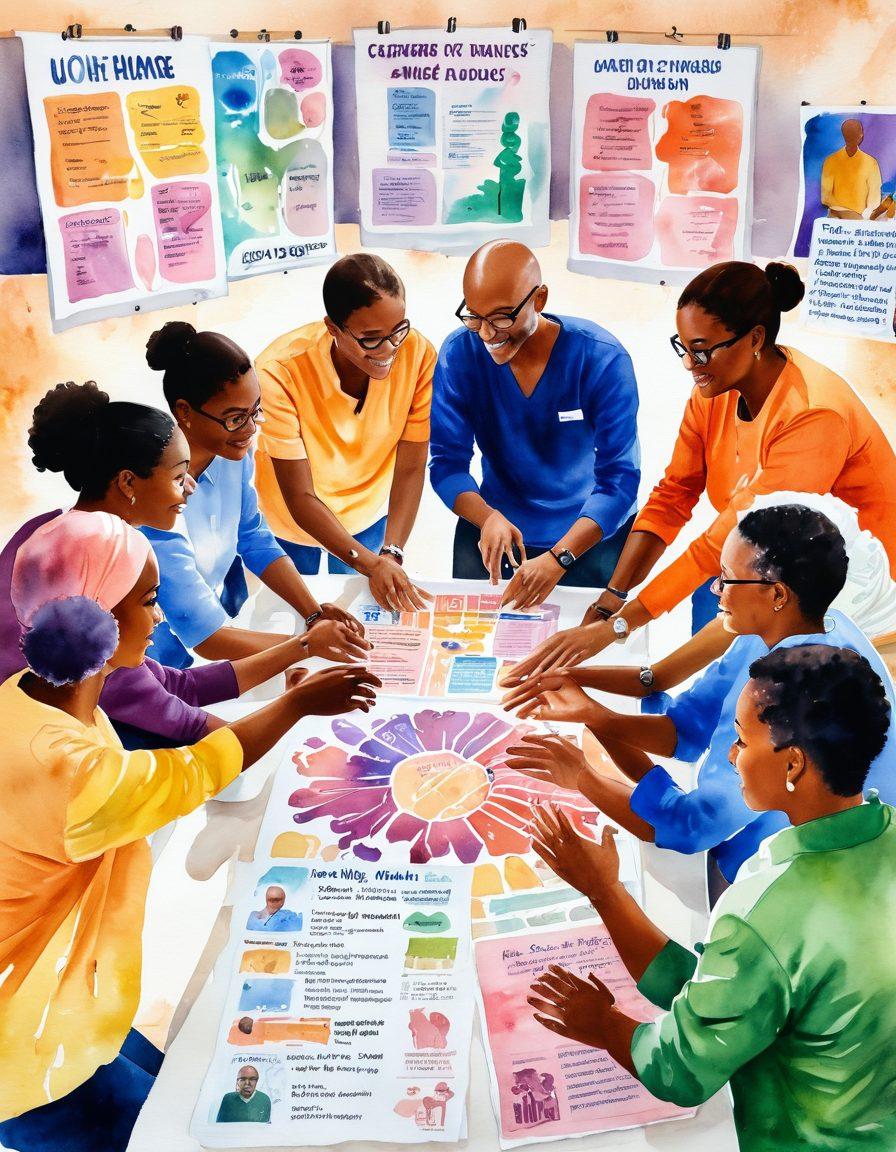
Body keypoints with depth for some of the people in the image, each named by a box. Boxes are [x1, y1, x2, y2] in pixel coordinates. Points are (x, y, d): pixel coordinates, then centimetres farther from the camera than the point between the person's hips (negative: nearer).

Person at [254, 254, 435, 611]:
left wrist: (390, 553, -37)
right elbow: (300, 498, -33)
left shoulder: (419, 356, -29)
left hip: (368, 509, 2)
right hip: (292, 519, -2)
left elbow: (410, 470, -23)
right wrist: (372, 564, -44)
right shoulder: (279, 372, -36)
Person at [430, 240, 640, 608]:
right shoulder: (459, 353, -13)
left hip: (592, 533, -2)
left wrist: (557, 559, -35)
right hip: (492, 525, 2)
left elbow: (618, 479, -21)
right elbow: (447, 463, -10)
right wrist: (488, 518, -32)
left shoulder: (602, 359, -20)